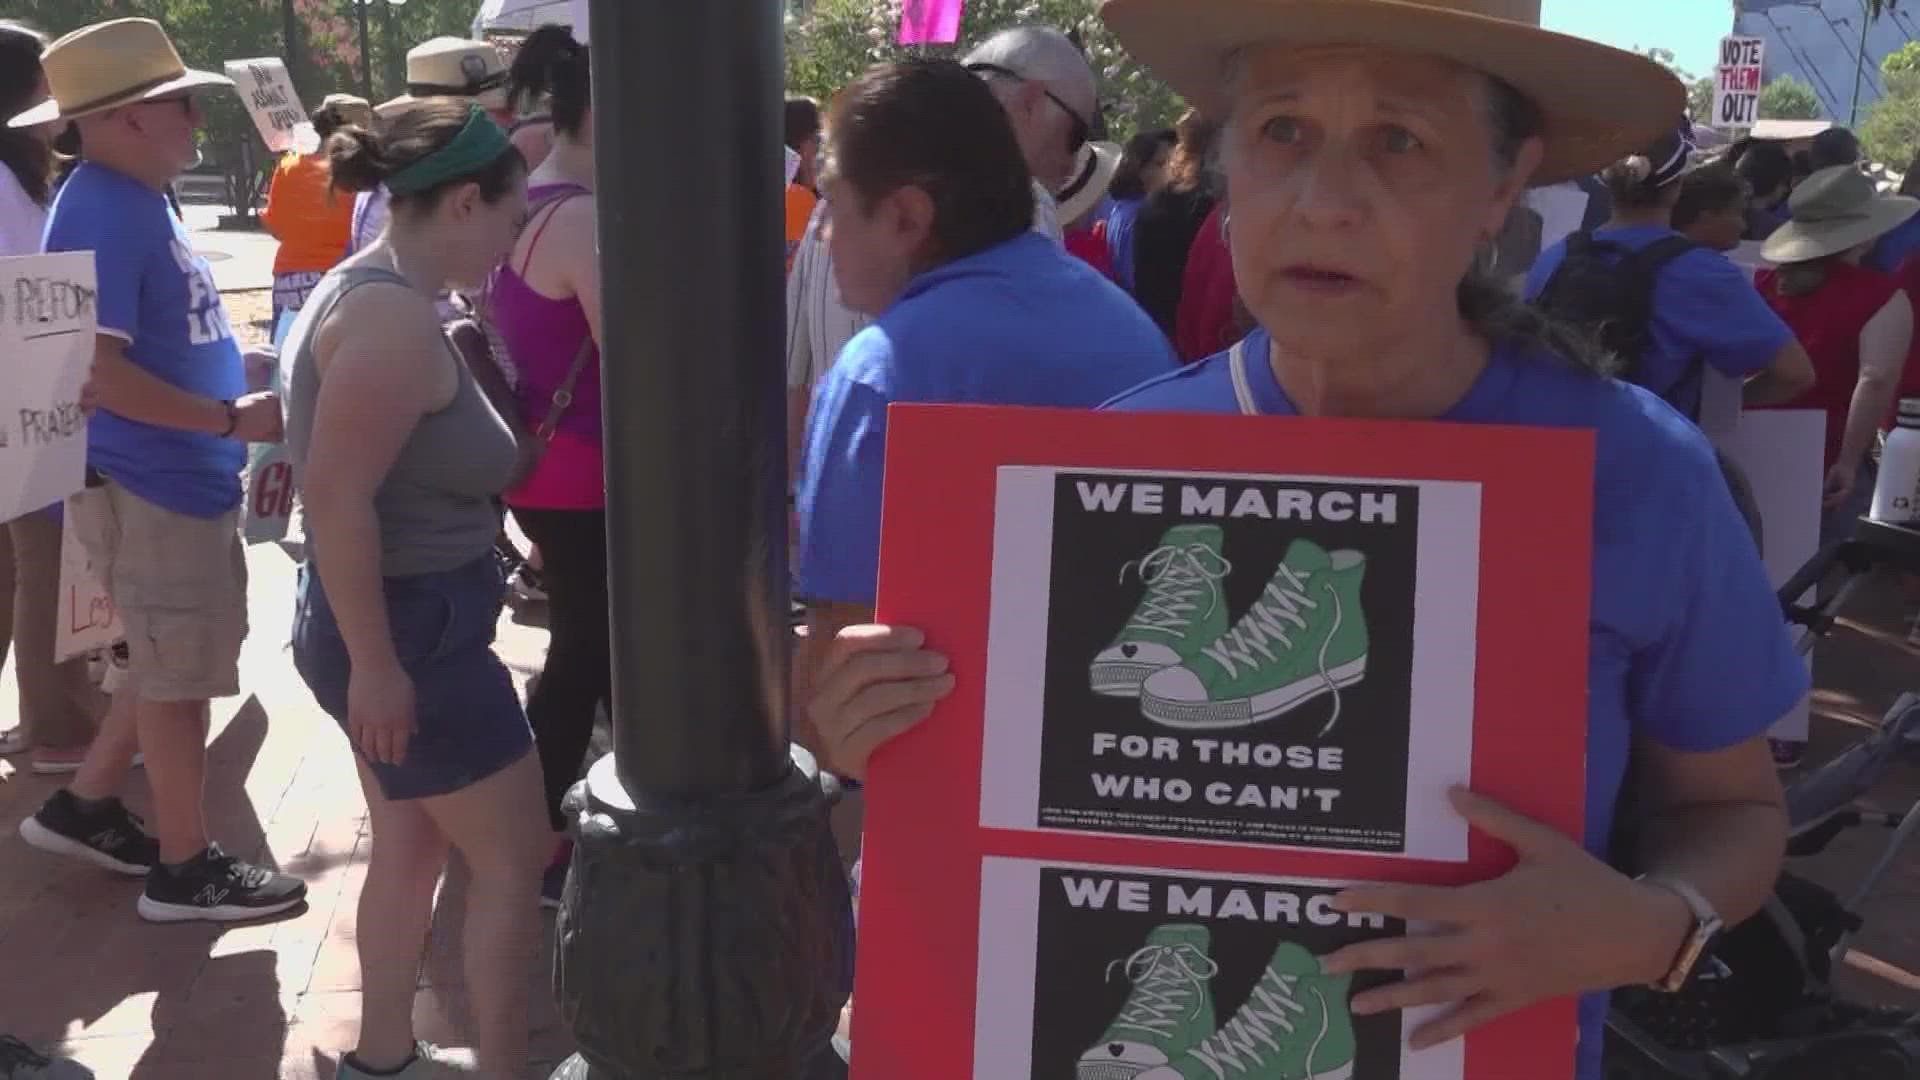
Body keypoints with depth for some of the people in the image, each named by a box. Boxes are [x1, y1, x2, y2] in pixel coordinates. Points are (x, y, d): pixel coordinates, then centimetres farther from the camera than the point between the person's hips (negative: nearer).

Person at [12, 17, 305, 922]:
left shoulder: (138, 201, 11)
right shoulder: (101, 214, -19)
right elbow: (99, 372, -26)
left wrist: (247, 397, 14)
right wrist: (232, 420, -22)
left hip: (183, 477, 10)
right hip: (146, 485, -10)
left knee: (174, 664, 21)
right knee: (178, 675, 2)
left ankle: (82, 807, 35)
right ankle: (185, 869, 16)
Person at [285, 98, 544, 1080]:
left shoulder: (369, 289, 10)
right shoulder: (394, 311, -22)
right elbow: (336, 497, -28)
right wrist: (373, 663, -25)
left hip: (410, 619, 10)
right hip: (412, 629, -10)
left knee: (410, 850, 20)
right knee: (513, 859, 3)